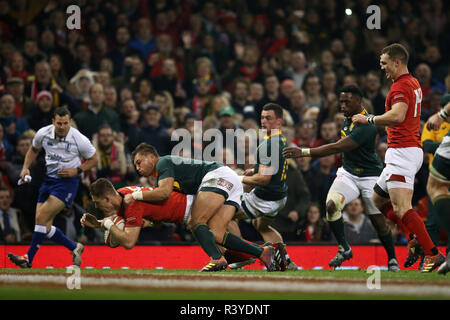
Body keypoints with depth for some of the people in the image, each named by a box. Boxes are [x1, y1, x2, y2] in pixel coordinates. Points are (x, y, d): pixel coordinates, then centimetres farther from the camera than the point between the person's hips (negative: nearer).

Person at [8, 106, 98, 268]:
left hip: (67, 182, -6)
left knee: (42, 217, -19)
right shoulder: (43, 134, -3)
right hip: (48, 180, 6)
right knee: (45, 226, -2)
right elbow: (34, 149, 18)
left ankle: (29, 259, -13)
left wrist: (77, 170, -12)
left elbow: (93, 159, 2)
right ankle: (75, 247, 18)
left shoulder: (79, 139, -13)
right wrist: (26, 167, 5)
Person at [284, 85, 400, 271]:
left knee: (378, 221, 0)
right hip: (348, 173, 6)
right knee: (331, 205, -20)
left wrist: (304, 152, -37)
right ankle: (344, 249, -6)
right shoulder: (349, 118, 2)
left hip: (369, 177, -6)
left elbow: (337, 148, -32)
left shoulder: (366, 126, -25)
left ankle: (392, 259, 23)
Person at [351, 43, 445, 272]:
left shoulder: (400, 86, -13)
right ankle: (415, 241, 14)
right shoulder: (414, 83, 19)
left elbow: (397, 116, -29)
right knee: (377, 199, 19)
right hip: (412, 149, 11)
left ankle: (433, 253, -23)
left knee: (402, 209, -18)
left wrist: (369, 119, -20)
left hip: (403, 150, -11)